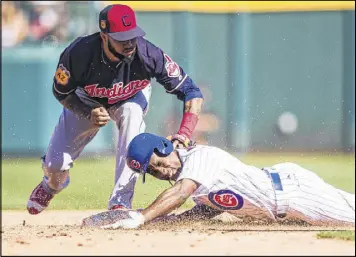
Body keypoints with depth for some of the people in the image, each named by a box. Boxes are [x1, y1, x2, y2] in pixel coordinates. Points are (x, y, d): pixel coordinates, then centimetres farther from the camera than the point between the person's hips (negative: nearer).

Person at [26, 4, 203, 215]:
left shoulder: (149, 54, -38)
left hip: (130, 98, 0)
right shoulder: (78, 54, -38)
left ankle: (121, 202, -30)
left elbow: (192, 92, -33)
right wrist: (88, 114, -35)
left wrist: (184, 134, -47)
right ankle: (52, 185, 40)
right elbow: (62, 92, -17)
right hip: (87, 102, 0)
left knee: (132, 112, -36)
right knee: (56, 164, -5)